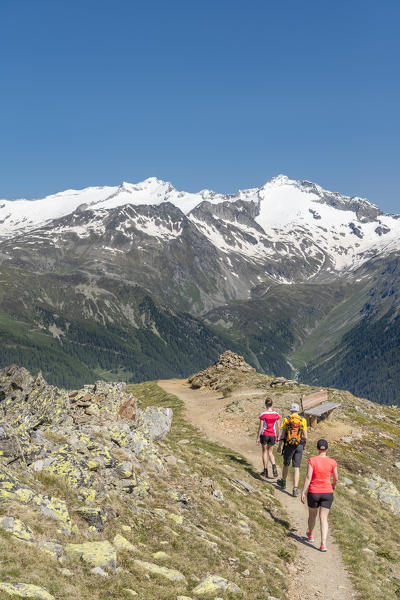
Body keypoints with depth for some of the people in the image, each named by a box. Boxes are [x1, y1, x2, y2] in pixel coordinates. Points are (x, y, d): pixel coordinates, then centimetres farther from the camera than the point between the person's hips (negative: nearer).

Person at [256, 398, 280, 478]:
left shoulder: (263, 414, -10)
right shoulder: (276, 414, -1)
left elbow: (260, 427, -9)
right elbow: (278, 427, 3)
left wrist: (258, 438, -2)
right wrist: (277, 437, 15)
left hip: (264, 434, -2)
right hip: (272, 435, 2)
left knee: (265, 452, 11)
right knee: (270, 453, 13)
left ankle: (265, 471, 14)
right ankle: (273, 466, -13)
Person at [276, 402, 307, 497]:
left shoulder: (286, 419, -2)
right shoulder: (303, 420, 0)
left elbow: (282, 434, -4)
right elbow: (305, 436, 0)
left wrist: (279, 446, 6)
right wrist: (304, 443, 19)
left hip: (288, 445, 0)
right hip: (299, 446, 0)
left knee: (286, 464, 21)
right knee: (296, 468, 1)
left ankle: (283, 483, 40)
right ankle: (295, 489, -8)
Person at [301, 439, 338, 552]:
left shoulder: (312, 460, -13)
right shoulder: (332, 462, -7)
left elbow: (308, 477, -14)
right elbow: (335, 478, 3)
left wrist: (303, 492, -8)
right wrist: (333, 485, 25)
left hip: (313, 493, 0)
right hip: (327, 493, 1)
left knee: (312, 514, 22)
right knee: (324, 518, 5)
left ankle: (310, 535, 45)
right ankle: (323, 544, -7)